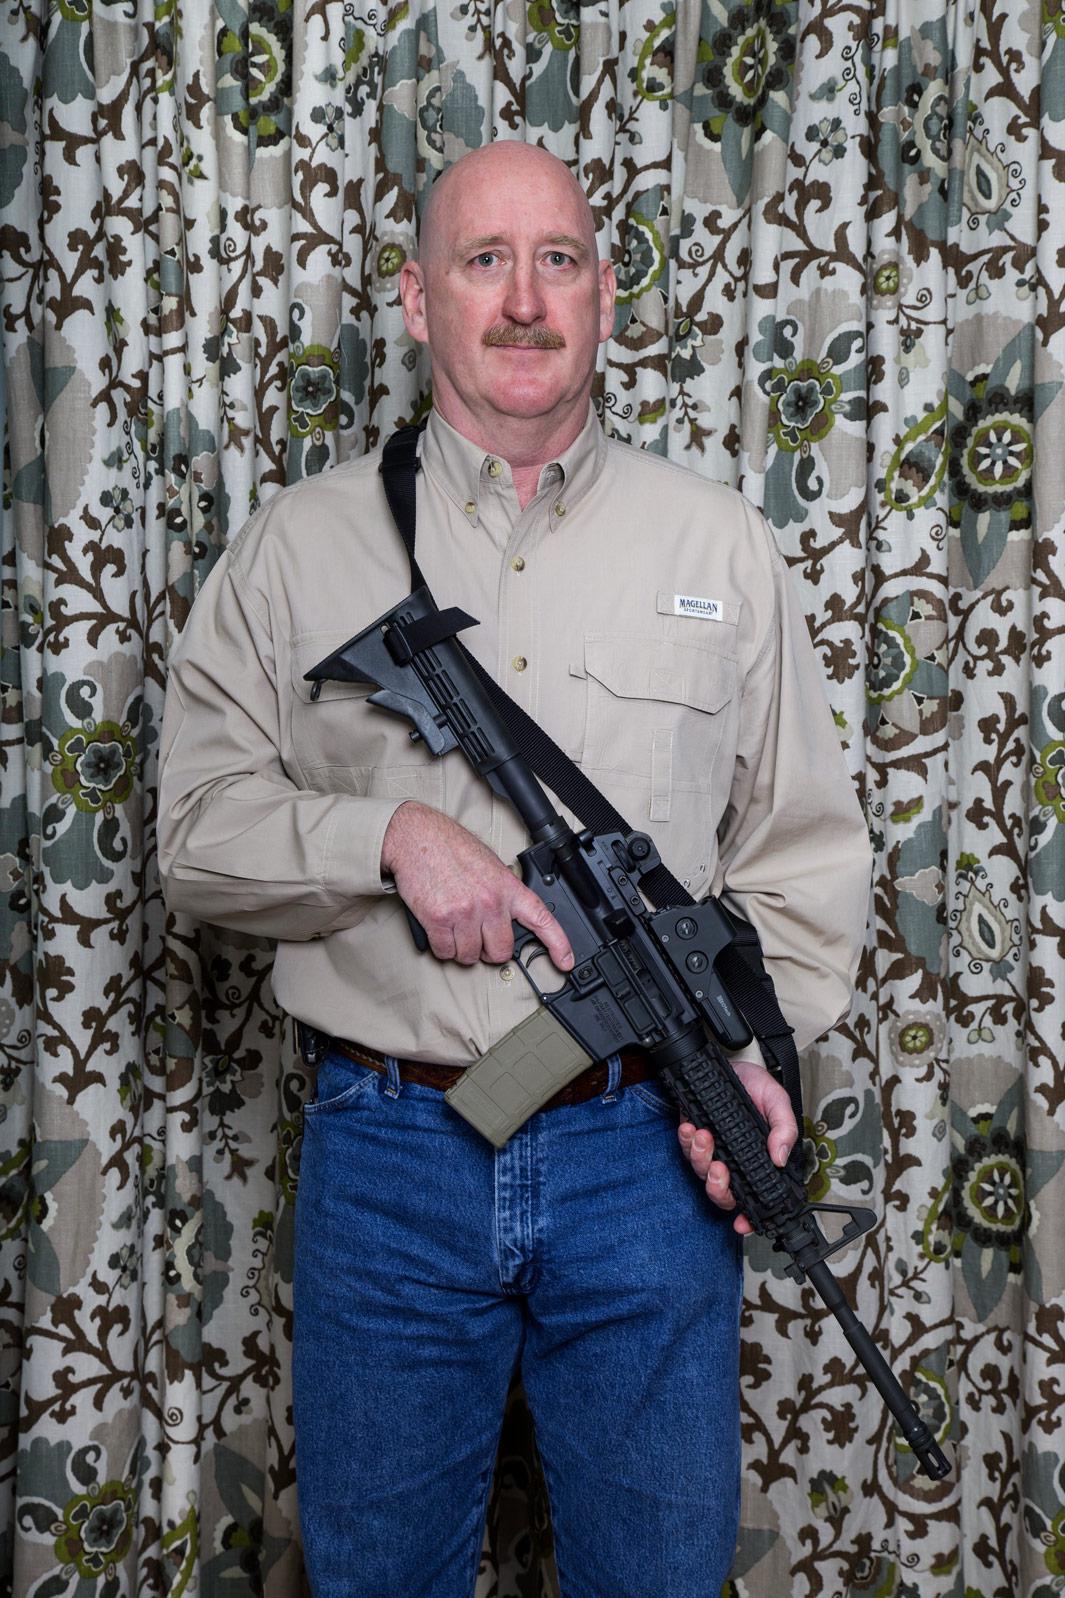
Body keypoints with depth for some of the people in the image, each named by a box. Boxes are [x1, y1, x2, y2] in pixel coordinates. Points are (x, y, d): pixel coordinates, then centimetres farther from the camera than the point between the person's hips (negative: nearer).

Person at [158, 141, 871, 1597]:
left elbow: (806, 845, 6)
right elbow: (199, 829, 1)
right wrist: (388, 834, -16)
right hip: (386, 1154, 0)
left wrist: (758, 1042, -9)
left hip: (649, 1152, 1)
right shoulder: (302, 543, 2)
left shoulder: (716, 542, 5)